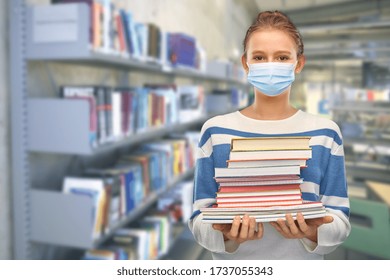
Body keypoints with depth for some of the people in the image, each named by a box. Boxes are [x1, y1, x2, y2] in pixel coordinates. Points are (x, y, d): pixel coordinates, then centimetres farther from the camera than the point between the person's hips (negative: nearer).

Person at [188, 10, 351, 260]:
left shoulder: (325, 133, -5)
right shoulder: (215, 131, -7)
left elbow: (340, 219, -5)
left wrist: (313, 232, -24)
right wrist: (226, 236, -26)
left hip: (301, 264, 1)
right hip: (233, 267, 0)